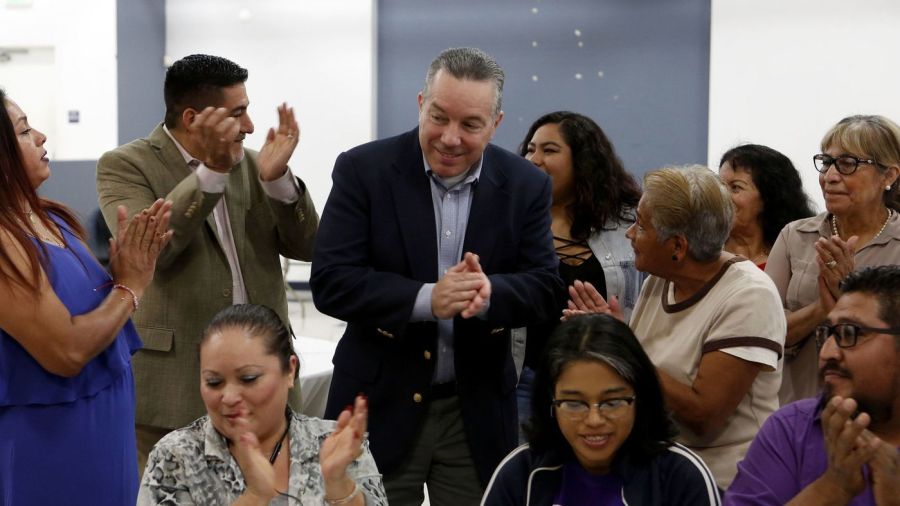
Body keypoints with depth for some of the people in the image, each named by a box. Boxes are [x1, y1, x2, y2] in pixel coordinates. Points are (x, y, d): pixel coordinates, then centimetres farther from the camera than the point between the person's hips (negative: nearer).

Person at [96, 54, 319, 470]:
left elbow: (306, 246, 5)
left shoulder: (250, 164, 12)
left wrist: (276, 178, -11)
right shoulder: (126, 166, -3)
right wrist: (212, 170, -25)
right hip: (175, 385, -5)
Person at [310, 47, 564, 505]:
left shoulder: (526, 185, 1)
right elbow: (330, 281, -13)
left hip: (477, 413, 2)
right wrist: (426, 299, -27)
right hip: (381, 407, -2)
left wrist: (490, 293, -24)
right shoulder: (364, 170, -6)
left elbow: (546, 289, -2)